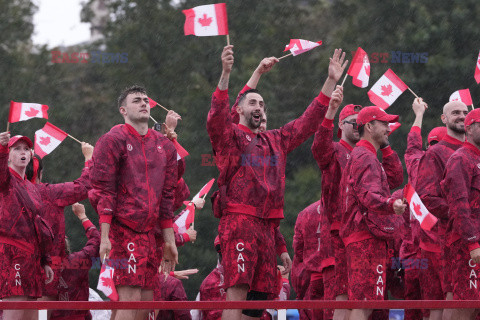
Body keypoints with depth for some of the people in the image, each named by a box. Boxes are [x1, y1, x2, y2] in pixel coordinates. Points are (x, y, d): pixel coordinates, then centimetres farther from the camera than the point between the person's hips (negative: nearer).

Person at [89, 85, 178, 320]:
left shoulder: (164, 146, 17)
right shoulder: (113, 141, -3)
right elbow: (102, 190, -9)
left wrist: (169, 240, 16)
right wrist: (105, 237, -17)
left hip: (148, 233, 7)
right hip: (121, 230, -7)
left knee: (146, 301, 5)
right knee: (130, 298, -16)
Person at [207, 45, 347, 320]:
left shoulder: (277, 140, 23)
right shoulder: (230, 136, 6)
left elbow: (309, 122, 23)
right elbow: (216, 117, -14)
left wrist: (331, 82, 17)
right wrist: (226, 74, -28)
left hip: (267, 225, 6)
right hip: (239, 222, -6)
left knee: (260, 295, 5)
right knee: (237, 291, -18)